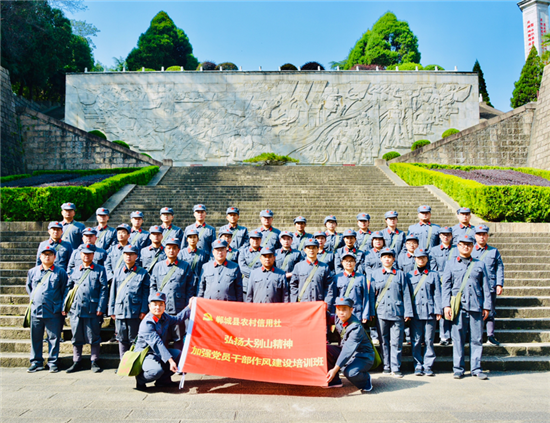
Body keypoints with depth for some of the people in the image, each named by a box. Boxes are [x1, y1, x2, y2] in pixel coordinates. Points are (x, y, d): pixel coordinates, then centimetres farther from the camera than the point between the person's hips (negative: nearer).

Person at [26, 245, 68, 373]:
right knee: (35, 338, 8)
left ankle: (53, 363, 12)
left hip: (54, 312, -3)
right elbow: (28, 287, 24)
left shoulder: (60, 272, 2)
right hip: (36, 310, 3)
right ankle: (36, 362, 21)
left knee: (54, 338, 2)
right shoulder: (32, 272, 11)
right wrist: (33, 299, 13)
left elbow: (65, 291, 5)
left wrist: (63, 307, -2)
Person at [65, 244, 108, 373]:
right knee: (76, 337, 9)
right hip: (76, 309, 3)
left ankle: (94, 362, 13)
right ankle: (77, 362, 21)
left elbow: (104, 290, -1)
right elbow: (68, 288, 16)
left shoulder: (100, 270, 3)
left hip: (93, 310, -3)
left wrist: (101, 308, -9)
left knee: (94, 337, 2)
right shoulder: (75, 271, 13)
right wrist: (66, 306, 6)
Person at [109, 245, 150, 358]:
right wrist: (112, 310, 8)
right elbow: (113, 292, 12)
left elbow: (145, 293, 1)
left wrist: (143, 310, -6)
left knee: (134, 340, 3)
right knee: (122, 339, 9)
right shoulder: (117, 272, 10)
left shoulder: (143, 273, 3)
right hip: (120, 312, 3)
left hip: (135, 313, -2)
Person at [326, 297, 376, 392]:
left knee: (350, 372, -36)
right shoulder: (337, 318, -6)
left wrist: (335, 369, -38)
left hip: (363, 356, -7)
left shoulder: (356, 327, -28)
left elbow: (348, 350, -34)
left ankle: (366, 380, 0)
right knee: (324, 348, -14)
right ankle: (334, 380, 2)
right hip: (347, 351, 8)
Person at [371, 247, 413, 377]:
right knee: (384, 341, 5)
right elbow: (372, 293, 9)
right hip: (381, 312, 1)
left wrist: (408, 312, 0)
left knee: (396, 342, -2)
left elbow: (406, 294, 7)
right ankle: (387, 366, 15)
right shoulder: (375, 274, 11)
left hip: (397, 312, 0)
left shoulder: (400, 274, 10)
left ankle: (396, 368, 6)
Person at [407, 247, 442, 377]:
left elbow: (437, 293, 6)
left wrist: (438, 310, -3)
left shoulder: (434, 274, 10)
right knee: (416, 341, 0)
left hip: (430, 312, 0)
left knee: (429, 340, 1)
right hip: (415, 312, 0)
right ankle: (418, 366, 9)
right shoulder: (409, 275, 11)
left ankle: (428, 366, 9)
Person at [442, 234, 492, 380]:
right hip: (458, 307, -1)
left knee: (477, 339, 3)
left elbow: (486, 287, 12)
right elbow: (445, 286, 5)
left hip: (476, 307, 1)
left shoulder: (480, 264, 13)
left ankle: (476, 368, 13)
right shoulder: (451, 264, 10)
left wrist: (487, 306, 6)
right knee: (458, 339, 1)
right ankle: (458, 369, 9)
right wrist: (446, 305, -4)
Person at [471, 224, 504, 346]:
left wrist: (499, 284, 0)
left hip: (490, 287, 1)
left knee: (490, 312, 5)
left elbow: (499, 268, 9)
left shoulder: (494, 251, 10)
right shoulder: (469, 251, 7)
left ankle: (491, 335, 15)